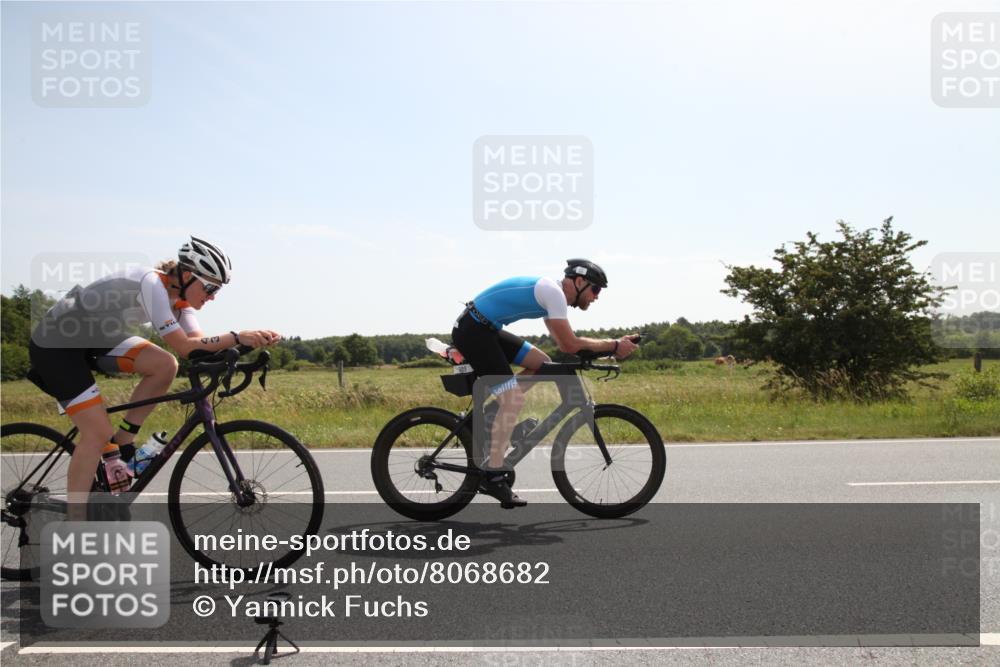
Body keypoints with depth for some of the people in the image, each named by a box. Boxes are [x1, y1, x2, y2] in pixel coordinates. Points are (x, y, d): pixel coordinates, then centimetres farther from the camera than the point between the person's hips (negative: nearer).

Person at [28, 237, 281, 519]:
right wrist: (238, 337, -36)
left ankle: (120, 445, 1)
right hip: (55, 345, -8)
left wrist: (250, 341, -25)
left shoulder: (178, 294, -4)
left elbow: (199, 343, -12)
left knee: (165, 365, -13)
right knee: (98, 432, -15)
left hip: (98, 339, 8)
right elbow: (185, 347, -33)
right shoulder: (151, 285, -30)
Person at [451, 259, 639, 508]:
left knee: (542, 363, 11)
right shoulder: (554, 292, -14)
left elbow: (563, 343, 20)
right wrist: (614, 346, -8)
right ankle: (492, 475, -12)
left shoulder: (550, 292, 16)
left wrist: (612, 345, 12)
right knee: (514, 399, -14)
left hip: (485, 329, 10)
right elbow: (571, 345, -17)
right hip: (472, 331, -10)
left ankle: (493, 415, 11)